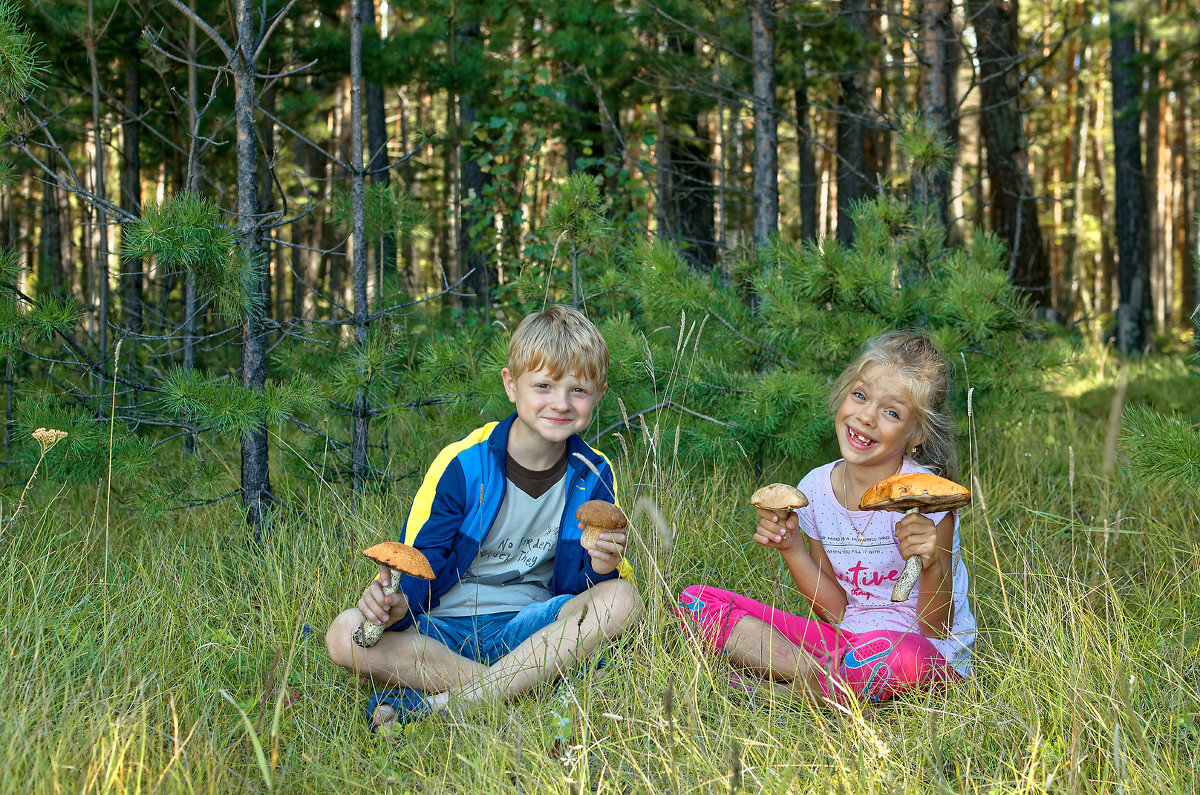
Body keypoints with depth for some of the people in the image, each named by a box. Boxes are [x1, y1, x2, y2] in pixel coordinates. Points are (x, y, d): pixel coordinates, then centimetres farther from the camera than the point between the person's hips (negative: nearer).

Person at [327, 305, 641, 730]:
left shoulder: (592, 476, 2)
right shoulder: (462, 464, -6)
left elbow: (578, 583, 4)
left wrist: (602, 568, -21)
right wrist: (397, 603, -29)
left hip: (529, 625, 2)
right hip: (444, 630, -1)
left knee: (621, 598, -28)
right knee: (346, 634, -27)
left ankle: (441, 704, -35)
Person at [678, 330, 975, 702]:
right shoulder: (815, 489, 0)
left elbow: (936, 628, -13)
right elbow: (836, 609, 5)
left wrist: (932, 566, -32)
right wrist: (790, 547, -7)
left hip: (931, 655, -5)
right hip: (846, 639, 5)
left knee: (897, 656, -44)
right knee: (696, 600, -5)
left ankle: (775, 686, -16)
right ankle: (817, 678, -17)